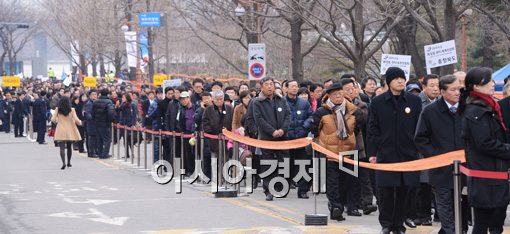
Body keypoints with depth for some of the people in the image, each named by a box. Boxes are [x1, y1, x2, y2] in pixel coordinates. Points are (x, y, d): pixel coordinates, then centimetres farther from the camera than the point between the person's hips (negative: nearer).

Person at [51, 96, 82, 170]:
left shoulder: (57, 110, -3)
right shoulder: (72, 110, -4)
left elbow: (53, 119, -4)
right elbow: (76, 120, -9)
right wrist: (80, 122, 12)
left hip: (61, 131, -1)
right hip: (70, 131, 1)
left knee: (62, 148, -7)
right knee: (69, 147, 19)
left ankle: (63, 163, -24)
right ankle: (69, 162, 27)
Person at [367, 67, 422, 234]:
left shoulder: (414, 101, 4)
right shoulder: (377, 102, 2)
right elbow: (372, 129, 3)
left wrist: (421, 150, 2)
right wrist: (372, 153, -2)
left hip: (408, 154, 1)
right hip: (386, 154, -1)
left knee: (403, 192, 5)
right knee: (385, 192, -1)